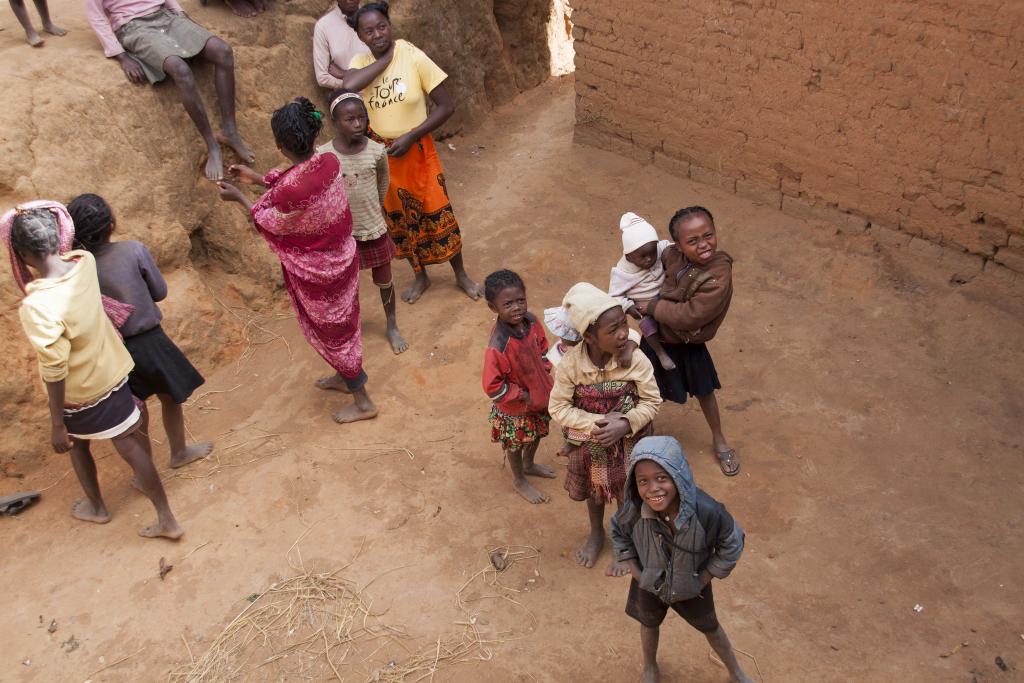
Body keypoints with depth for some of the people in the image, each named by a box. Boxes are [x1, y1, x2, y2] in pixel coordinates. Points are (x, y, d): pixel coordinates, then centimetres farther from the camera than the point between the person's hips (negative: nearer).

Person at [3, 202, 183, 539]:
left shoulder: (37, 307, -34)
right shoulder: (84, 262, -17)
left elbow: (55, 373, -27)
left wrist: (57, 425, -16)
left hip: (79, 393, -5)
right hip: (113, 370, 5)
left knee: (75, 443, 26)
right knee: (130, 442, 16)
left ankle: (96, 506, 49)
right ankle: (166, 519, 25)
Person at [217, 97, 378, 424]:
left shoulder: (291, 189, -36)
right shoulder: (330, 162, -14)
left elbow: (271, 223, -14)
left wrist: (239, 197, -1)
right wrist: (258, 178, 11)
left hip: (316, 272, -7)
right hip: (342, 256, 7)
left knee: (329, 329, 14)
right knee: (341, 321, 27)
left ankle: (362, 402, 29)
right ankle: (345, 376, 52)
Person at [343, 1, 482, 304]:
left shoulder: (414, 57, -14)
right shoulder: (360, 62, -6)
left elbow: (446, 106, -13)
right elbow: (349, 86, -31)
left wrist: (410, 137, -19)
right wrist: (386, 57, -22)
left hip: (417, 150, -3)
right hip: (382, 154, 3)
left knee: (437, 213, 6)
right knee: (400, 218, 15)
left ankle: (461, 274, 26)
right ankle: (420, 277, 34)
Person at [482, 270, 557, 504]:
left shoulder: (531, 321, -17)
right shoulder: (498, 346, -38)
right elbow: (493, 387, -30)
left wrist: (545, 372, -3)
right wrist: (523, 396, -21)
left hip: (540, 394, 6)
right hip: (515, 407, -6)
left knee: (538, 433, 31)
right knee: (517, 443, 21)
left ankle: (529, 465, 61)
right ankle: (519, 480, 49)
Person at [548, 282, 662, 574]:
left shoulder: (636, 360, -27)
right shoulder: (570, 363, -26)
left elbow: (652, 401, -14)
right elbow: (558, 407, -17)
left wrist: (624, 424, -29)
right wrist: (595, 424, -27)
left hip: (628, 443, -1)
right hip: (589, 444, 1)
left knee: (627, 495, 22)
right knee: (594, 492, 27)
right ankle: (596, 534, 58)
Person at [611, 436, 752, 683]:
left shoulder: (706, 511, -40)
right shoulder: (633, 509, -34)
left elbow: (732, 544, -18)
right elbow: (618, 534, -9)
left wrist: (704, 578, -14)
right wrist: (635, 572, -9)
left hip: (692, 586, -1)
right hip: (649, 584, 1)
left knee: (710, 627, 25)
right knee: (649, 624, 29)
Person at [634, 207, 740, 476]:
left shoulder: (719, 276, -32)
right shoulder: (673, 255, -19)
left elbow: (691, 315, -35)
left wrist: (653, 307, -25)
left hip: (687, 345, -3)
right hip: (655, 336, 3)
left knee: (704, 391, 20)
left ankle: (719, 441, 46)